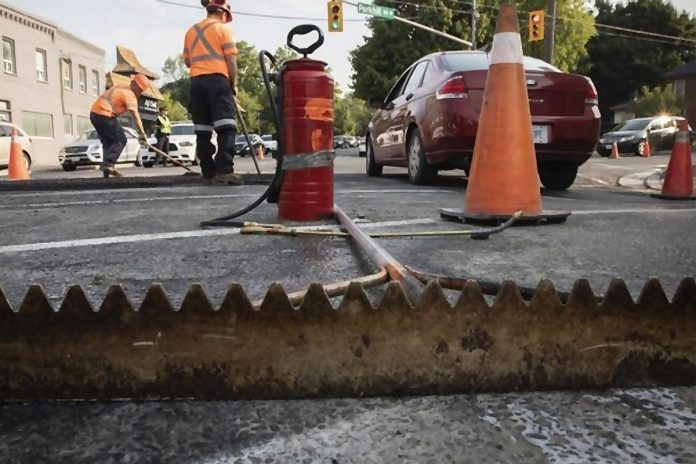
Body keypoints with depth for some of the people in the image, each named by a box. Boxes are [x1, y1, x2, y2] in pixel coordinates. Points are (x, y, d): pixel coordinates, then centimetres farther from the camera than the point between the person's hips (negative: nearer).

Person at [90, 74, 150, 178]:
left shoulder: (119, 88, 21)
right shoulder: (130, 94, -7)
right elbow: (135, 115, -15)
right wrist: (142, 133, -18)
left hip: (94, 113, 9)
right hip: (105, 116, -9)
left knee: (108, 142, 14)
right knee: (121, 140, -2)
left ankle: (107, 171, 12)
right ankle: (108, 163, -16)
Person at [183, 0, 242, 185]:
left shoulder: (191, 31, 20)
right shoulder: (222, 29, 4)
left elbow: (187, 61, 21)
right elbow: (231, 60, -3)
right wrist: (233, 83, 6)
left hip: (196, 82, 6)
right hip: (217, 80, -5)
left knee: (202, 130, 4)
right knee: (226, 127, -11)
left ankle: (209, 173, 1)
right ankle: (224, 170, -24)